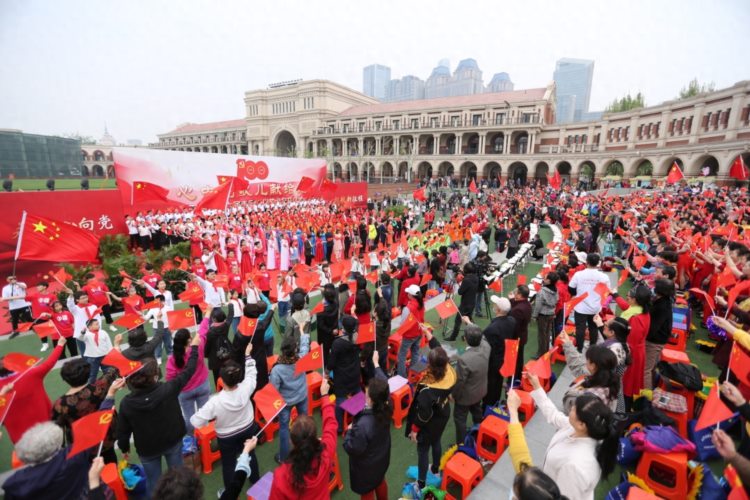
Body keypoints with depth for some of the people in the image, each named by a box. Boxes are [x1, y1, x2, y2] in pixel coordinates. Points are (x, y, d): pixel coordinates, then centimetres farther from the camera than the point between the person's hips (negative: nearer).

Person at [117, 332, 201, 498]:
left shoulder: (126, 403, -22)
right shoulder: (168, 389, -28)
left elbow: (122, 430, -8)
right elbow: (188, 371, -16)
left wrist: (124, 448, 12)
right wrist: (194, 347, -5)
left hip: (146, 449, 0)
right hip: (173, 441, 0)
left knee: (153, 482, 21)